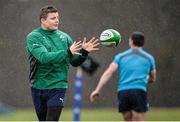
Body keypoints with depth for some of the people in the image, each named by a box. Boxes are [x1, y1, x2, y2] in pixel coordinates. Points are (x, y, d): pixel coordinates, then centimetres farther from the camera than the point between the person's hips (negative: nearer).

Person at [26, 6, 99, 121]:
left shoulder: (64, 37, 5)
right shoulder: (33, 37, -6)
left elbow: (75, 62, 10)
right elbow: (44, 57, -23)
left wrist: (84, 52, -10)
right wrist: (67, 52, -30)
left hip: (57, 86, 1)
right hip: (38, 86, -1)